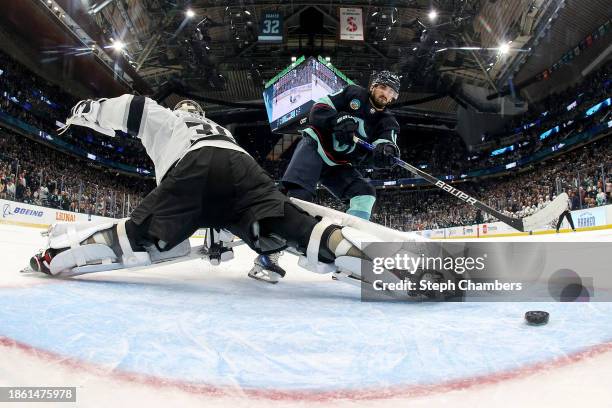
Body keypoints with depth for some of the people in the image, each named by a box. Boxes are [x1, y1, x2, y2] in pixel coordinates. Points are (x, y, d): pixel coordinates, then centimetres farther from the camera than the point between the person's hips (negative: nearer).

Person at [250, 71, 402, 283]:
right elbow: (317, 110, -6)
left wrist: (386, 151, -37)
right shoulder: (353, 94, 0)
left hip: (338, 164, 5)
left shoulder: (387, 122, 4)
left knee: (365, 194, -16)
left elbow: (377, 157, -13)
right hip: (314, 146, -4)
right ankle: (268, 254, -29)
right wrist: (338, 119, -25)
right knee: (299, 194, -26)